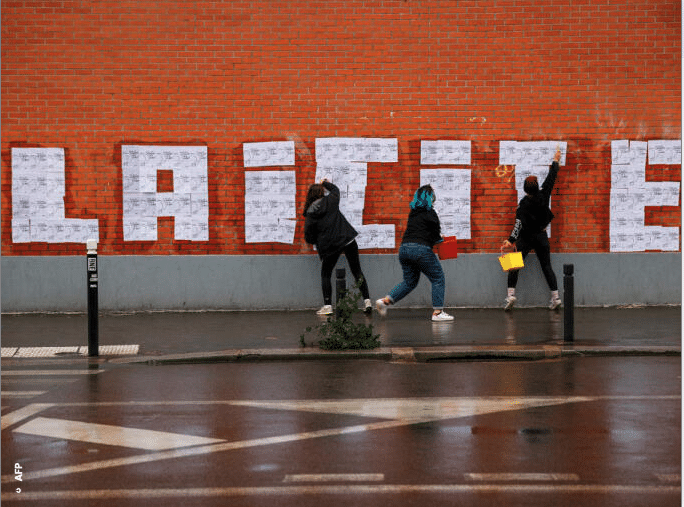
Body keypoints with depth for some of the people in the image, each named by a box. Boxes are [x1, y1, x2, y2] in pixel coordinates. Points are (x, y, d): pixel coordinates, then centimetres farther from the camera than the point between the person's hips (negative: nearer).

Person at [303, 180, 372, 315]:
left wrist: (318, 242, 21)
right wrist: (325, 183, 42)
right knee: (357, 271, 9)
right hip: (348, 239, 2)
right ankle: (367, 300, 2)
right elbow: (335, 189, 25)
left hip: (330, 245, -2)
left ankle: (327, 305, 6)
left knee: (325, 274, 14)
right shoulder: (330, 201, 1)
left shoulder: (310, 215, -2)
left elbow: (308, 238, 2)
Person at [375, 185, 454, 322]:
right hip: (421, 249, -7)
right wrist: (439, 239, 19)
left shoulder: (412, 213, 14)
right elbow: (436, 236, -4)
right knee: (438, 278, 5)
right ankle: (437, 312, 1)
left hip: (404, 247, 7)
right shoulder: (430, 214, -7)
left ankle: (385, 300, 8)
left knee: (409, 281, 18)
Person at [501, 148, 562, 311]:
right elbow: (551, 179, 7)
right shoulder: (543, 196, -6)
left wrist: (511, 240, -27)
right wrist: (555, 161, 19)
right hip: (542, 236, 4)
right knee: (547, 266, 7)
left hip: (526, 238, -4)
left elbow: (519, 224, -23)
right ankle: (555, 297, 5)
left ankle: (511, 294, -9)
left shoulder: (523, 204, -15)